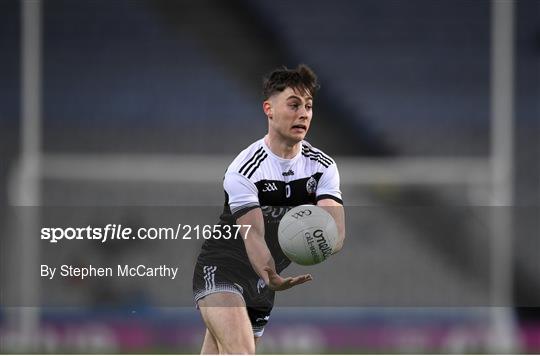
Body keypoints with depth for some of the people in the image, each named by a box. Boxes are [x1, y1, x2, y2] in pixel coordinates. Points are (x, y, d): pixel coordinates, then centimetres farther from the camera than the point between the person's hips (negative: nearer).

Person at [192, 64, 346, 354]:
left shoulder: (322, 167, -2)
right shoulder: (243, 170, -17)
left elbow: (336, 226, -16)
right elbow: (252, 234, -27)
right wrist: (271, 277, -48)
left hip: (262, 282, 6)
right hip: (221, 267, -6)